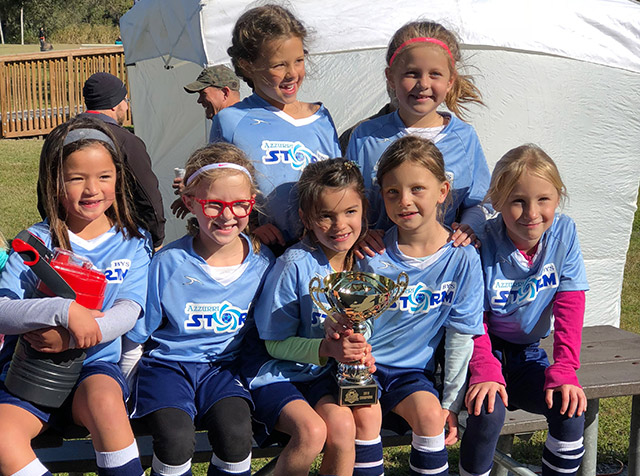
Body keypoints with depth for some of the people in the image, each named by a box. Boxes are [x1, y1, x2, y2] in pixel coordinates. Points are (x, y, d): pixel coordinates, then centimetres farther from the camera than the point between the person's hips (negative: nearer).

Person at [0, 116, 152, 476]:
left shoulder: (132, 242, 4)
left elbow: (128, 311, -8)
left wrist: (69, 338, -24)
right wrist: (64, 311, -29)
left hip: (95, 366, 0)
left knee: (103, 398, -35)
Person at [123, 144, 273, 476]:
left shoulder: (263, 264, 0)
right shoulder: (168, 263, -7)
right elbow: (137, 332, 3)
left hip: (224, 367, 1)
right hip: (168, 364, -1)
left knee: (236, 432, -28)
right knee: (176, 439, -28)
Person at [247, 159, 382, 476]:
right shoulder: (296, 265, -16)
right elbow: (275, 343, -12)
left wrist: (360, 351, -12)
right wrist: (327, 348, -27)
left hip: (326, 372, 5)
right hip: (279, 375, -5)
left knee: (367, 413, -24)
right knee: (340, 424, -28)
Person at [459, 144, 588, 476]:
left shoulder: (563, 233, -7)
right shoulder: (482, 244, -16)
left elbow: (570, 308, -7)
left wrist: (564, 371, -17)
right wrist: (485, 371, -26)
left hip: (527, 355, 3)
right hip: (484, 350, -3)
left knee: (570, 407, -21)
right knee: (488, 411, -30)